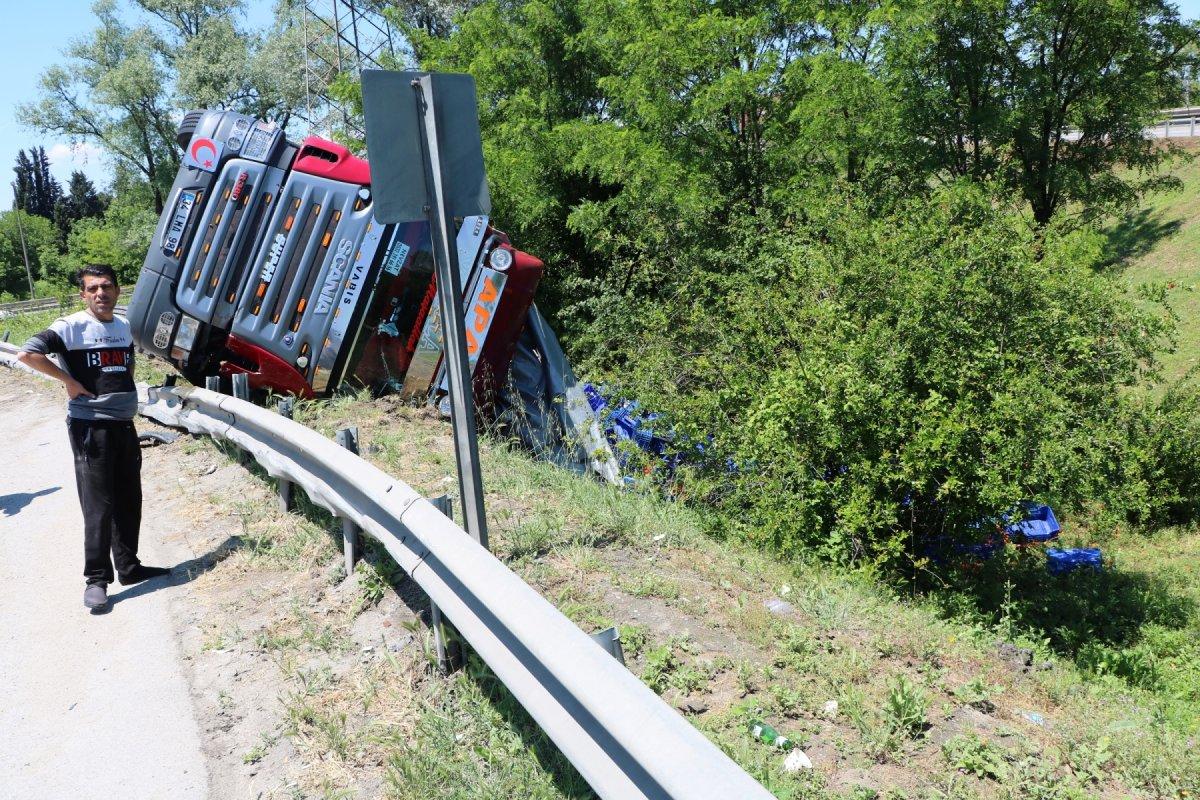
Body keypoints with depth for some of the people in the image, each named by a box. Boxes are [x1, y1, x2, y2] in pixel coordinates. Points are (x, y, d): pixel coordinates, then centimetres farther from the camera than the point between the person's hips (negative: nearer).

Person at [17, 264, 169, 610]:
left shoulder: (124, 326, 12)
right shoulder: (71, 326, -8)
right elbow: (27, 353, -19)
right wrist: (69, 380, -16)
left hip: (124, 423, 7)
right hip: (90, 425, -7)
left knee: (129, 500, 11)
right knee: (98, 504, -6)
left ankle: (128, 566, 23)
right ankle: (96, 579, 2)